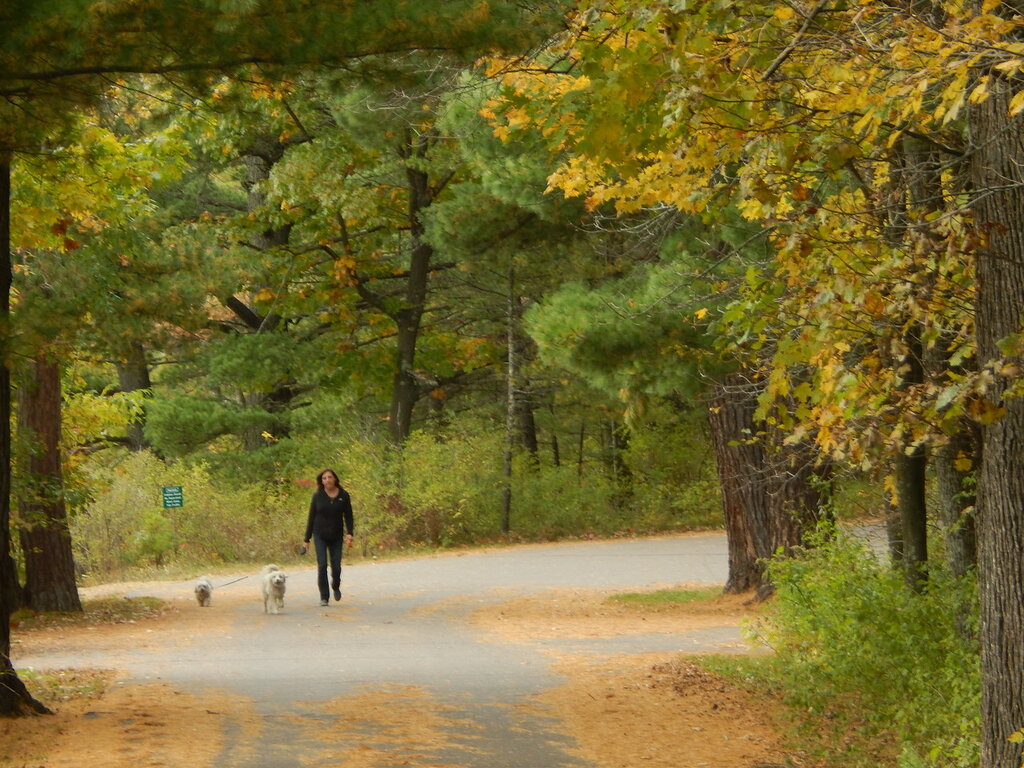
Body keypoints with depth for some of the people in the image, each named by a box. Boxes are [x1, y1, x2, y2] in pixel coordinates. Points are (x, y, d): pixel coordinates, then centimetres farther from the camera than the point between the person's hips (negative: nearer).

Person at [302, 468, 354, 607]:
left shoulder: (344, 495, 0)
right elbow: (311, 517, 3)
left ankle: (336, 587, 33)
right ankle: (324, 597, -3)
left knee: (336, 566, 1)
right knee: (322, 565, -10)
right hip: (320, 536, -1)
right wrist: (306, 539, 3)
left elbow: (348, 517, 3)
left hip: (336, 536, 1)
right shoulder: (318, 496, -2)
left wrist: (349, 533, -12)